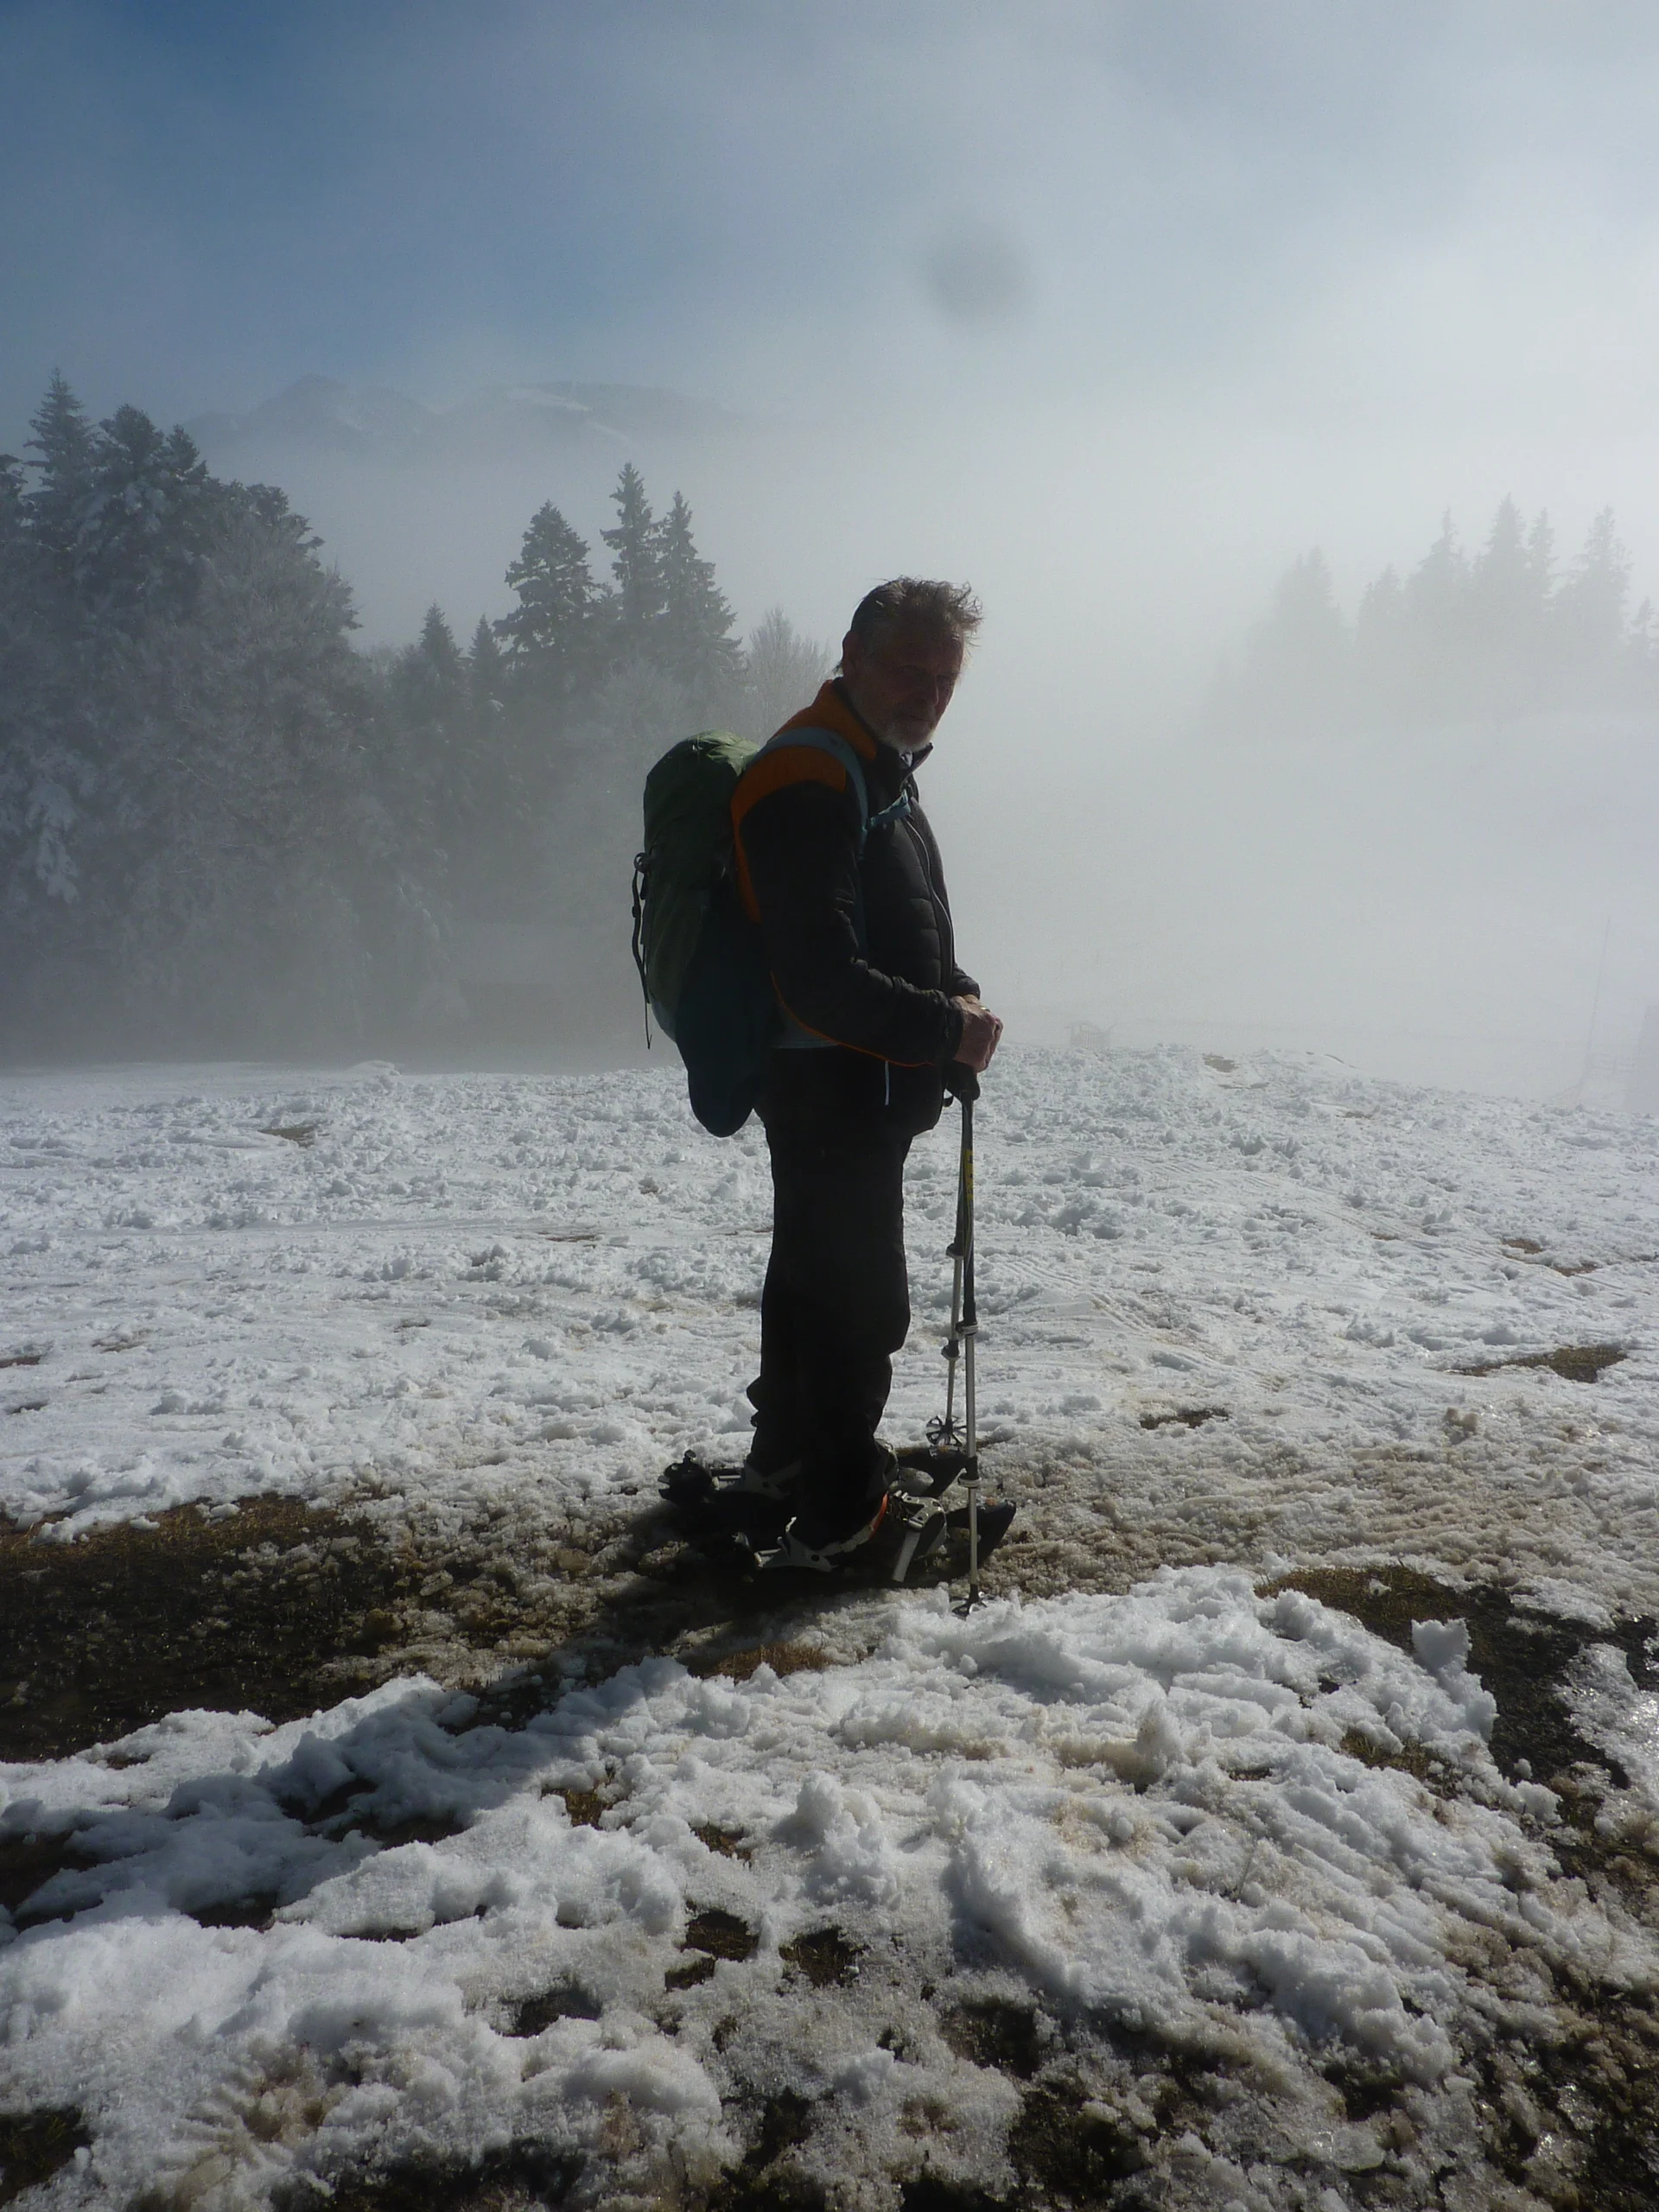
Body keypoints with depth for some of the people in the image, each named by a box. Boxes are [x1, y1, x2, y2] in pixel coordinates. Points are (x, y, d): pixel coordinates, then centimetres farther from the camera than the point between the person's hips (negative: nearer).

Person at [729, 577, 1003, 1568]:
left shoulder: (881, 769, 12)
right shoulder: (808, 784, -22)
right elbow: (822, 981, -29)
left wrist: (955, 998, 7)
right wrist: (947, 1030, -20)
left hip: (862, 1087, 11)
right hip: (834, 1088, -11)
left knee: (813, 1274, 23)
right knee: (862, 1299, -1)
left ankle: (783, 1458, 42)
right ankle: (841, 1517, 14)